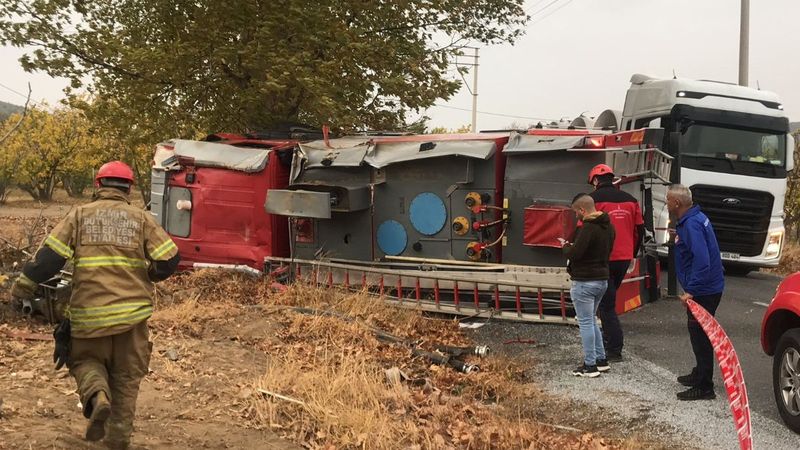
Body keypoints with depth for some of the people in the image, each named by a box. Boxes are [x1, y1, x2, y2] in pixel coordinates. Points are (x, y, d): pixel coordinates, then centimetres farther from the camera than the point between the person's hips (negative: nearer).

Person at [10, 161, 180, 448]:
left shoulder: (80, 215, 4)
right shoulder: (141, 218, 4)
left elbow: (50, 255, -6)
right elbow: (169, 259, -2)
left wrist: (24, 285, 3)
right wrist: (146, 276, 17)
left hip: (89, 311, 0)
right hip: (133, 310, 1)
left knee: (85, 359, 21)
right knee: (126, 376, 14)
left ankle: (97, 397, -9)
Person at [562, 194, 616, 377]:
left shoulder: (588, 228, -20)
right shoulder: (608, 226, 10)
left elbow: (575, 253, -25)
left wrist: (566, 247, -2)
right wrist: (573, 247, 13)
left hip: (585, 282, -10)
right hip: (602, 279, 10)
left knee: (585, 323, -1)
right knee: (591, 321, 21)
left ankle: (590, 365, 3)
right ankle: (601, 360, 24)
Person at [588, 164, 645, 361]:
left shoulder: (593, 199, -9)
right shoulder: (629, 199, 8)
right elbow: (640, 229, 12)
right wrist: (632, 255, 22)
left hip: (603, 259, -6)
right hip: (624, 258, 6)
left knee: (606, 304, 1)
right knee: (609, 298, 24)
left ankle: (614, 350, 0)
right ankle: (609, 336, 30)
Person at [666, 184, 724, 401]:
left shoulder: (692, 225, -23)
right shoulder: (695, 218, 10)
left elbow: (702, 261, -31)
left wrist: (691, 291, -30)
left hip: (703, 291, -11)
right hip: (708, 287, 11)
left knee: (699, 335, -4)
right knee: (699, 333, 22)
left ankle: (704, 387, 2)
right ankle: (699, 375, 37)